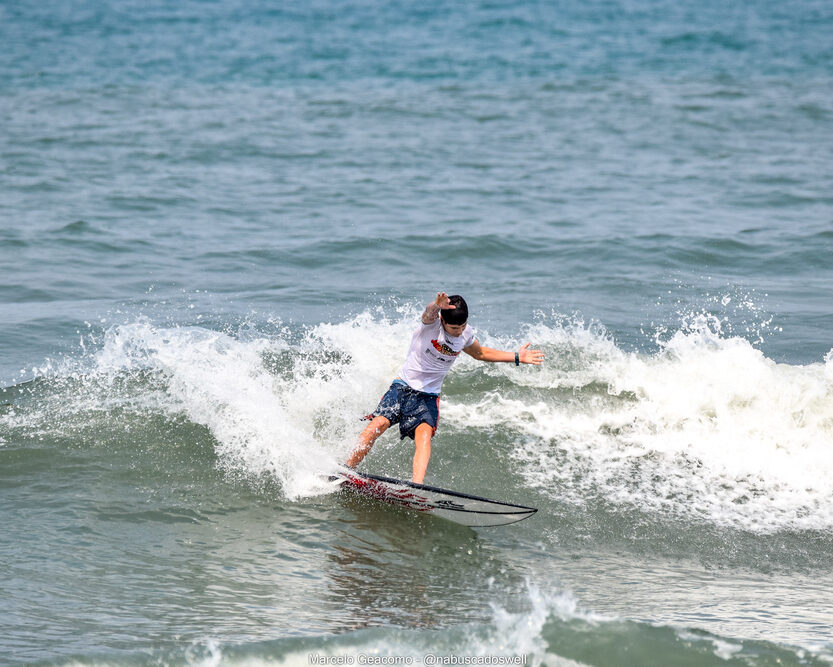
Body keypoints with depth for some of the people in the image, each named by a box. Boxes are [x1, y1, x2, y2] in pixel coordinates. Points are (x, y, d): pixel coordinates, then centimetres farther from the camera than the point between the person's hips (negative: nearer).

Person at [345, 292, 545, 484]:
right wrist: (435, 306, -66)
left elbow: (480, 353, 23)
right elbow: (428, 314, -41)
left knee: (424, 434, -23)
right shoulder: (433, 322, -14)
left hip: (428, 396, 3)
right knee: (379, 423, -21)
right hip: (403, 386, -3)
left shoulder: (466, 334, 1)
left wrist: (516, 357, 20)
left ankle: (416, 487, -41)